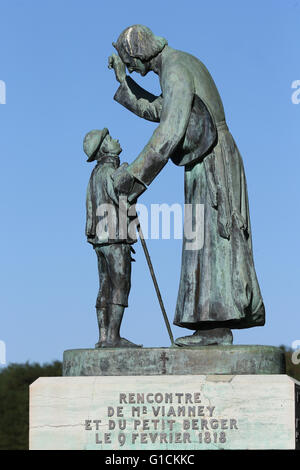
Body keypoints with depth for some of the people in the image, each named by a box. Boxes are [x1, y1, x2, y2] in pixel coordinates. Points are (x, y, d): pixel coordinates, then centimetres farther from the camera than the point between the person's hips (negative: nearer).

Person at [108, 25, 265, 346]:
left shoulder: (175, 70, -16)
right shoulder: (182, 66, 18)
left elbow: (171, 130, -26)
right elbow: (154, 111, 31)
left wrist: (134, 172, -23)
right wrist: (123, 78, 24)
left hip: (210, 166, -10)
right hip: (209, 166, 10)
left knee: (209, 240, -13)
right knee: (212, 243, 6)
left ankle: (217, 327, -17)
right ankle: (218, 327, 4)